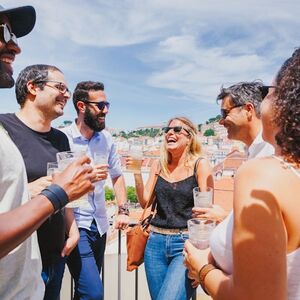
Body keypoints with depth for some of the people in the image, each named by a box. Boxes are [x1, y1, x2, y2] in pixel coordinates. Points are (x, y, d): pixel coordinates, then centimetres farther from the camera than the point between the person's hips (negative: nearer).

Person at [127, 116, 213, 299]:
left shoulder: (200, 164, -5)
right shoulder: (159, 165, 7)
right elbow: (145, 202, 8)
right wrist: (137, 172, -4)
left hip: (185, 243, -4)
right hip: (156, 242, 5)